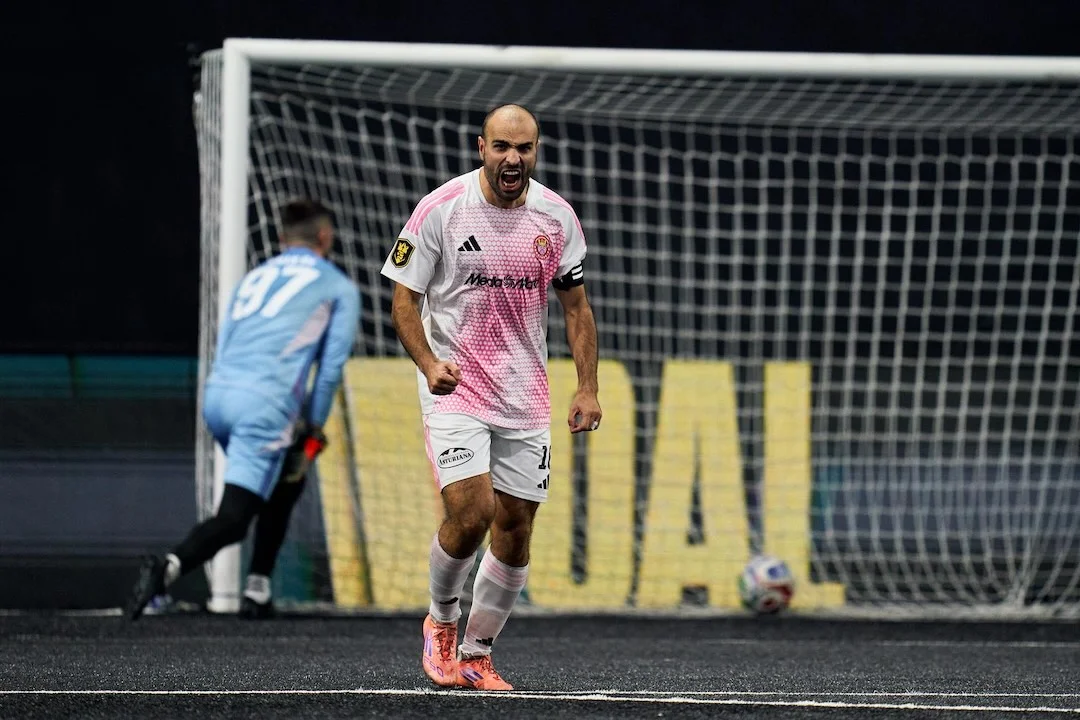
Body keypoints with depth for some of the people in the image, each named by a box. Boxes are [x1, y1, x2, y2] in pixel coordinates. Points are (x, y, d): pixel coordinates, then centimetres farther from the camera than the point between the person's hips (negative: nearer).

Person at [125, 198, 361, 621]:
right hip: (265, 406, -6)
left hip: (217, 395, 6)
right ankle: (170, 567, -36)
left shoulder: (254, 277, 27)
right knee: (233, 518, -9)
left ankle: (258, 590, 21)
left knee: (285, 481, 28)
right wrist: (313, 429, 14)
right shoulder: (339, 288, 14)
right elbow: (331, 367, 5)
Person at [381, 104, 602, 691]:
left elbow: (575, 305, 12)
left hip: (525, 397, 4)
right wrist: (429, 364, -20)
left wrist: (587, 389, 5)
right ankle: (441, 622, 9)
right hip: (454, 388, -4)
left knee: (515, 527, 2)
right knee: (470, 513, -19)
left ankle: (476, 653, 17)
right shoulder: (441, 209, -9)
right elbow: (404, 299, -4)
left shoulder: (556, 216, 2)